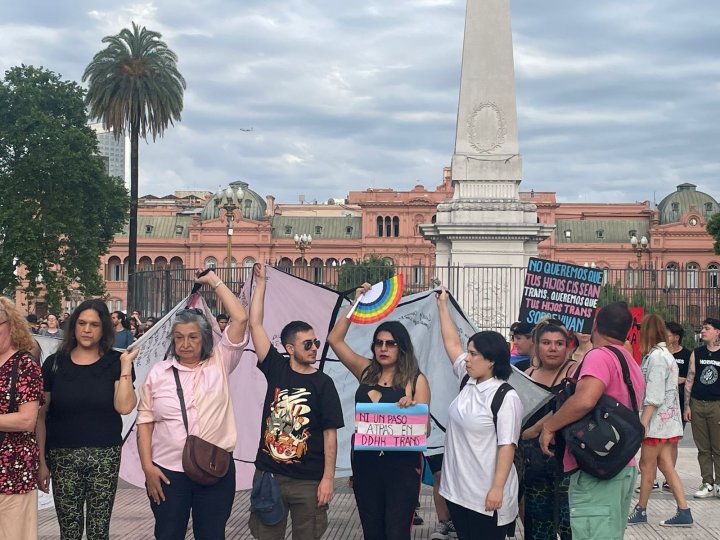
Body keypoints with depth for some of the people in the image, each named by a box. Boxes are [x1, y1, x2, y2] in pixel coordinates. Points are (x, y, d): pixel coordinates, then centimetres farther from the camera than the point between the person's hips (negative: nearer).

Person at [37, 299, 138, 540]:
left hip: (105, 456, 0)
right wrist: (41, 461, 0)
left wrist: (126, 366, -14)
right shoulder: (54, 363, 2)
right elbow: (41, 415, 3)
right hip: (63, 457, 0)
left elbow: (124, 407, -13)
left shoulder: (115, 363, 1)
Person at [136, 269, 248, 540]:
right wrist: (147, 466, -4)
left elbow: (241, 319, -7)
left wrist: (215, 282, -2)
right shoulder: (158, 373, 3)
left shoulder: (219, 363, 1)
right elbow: (145, 421, 4)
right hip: (168, 471, 0)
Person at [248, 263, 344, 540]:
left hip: (309, 481, -2)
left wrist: (328, 478, -8)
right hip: (268, 474, 2)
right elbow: (255, 325, -2)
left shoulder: (323, 383, -3)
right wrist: (261, 282, -2)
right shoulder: (276, 370, 1)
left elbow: (330, 433, -3)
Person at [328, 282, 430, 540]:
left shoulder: (415, 379, -2)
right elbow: (335, 340, 6)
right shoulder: (367, 371, 8)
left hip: (401, 464, -4)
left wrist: (411, 407, -28)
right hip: (365, 462, 4)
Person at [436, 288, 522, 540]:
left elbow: (507, 445, -17)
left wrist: (497, 488, -22)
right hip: (457, 488, 8)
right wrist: (442, 305, 19)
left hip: (485, 495, -8)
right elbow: (452, 344, 16)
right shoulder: (468, 382, 7)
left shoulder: (506, 398, -14)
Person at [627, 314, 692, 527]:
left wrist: (642, 423, -20)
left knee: (647, 465, 2)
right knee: (666, 465, 8)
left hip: (657, 419, -9)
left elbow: (654, 396, -20)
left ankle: (641, 511, 12)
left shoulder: (656, 356, -15)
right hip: (668, 419, 9)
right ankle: (683, 512, 6)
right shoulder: (665, 354, 14)